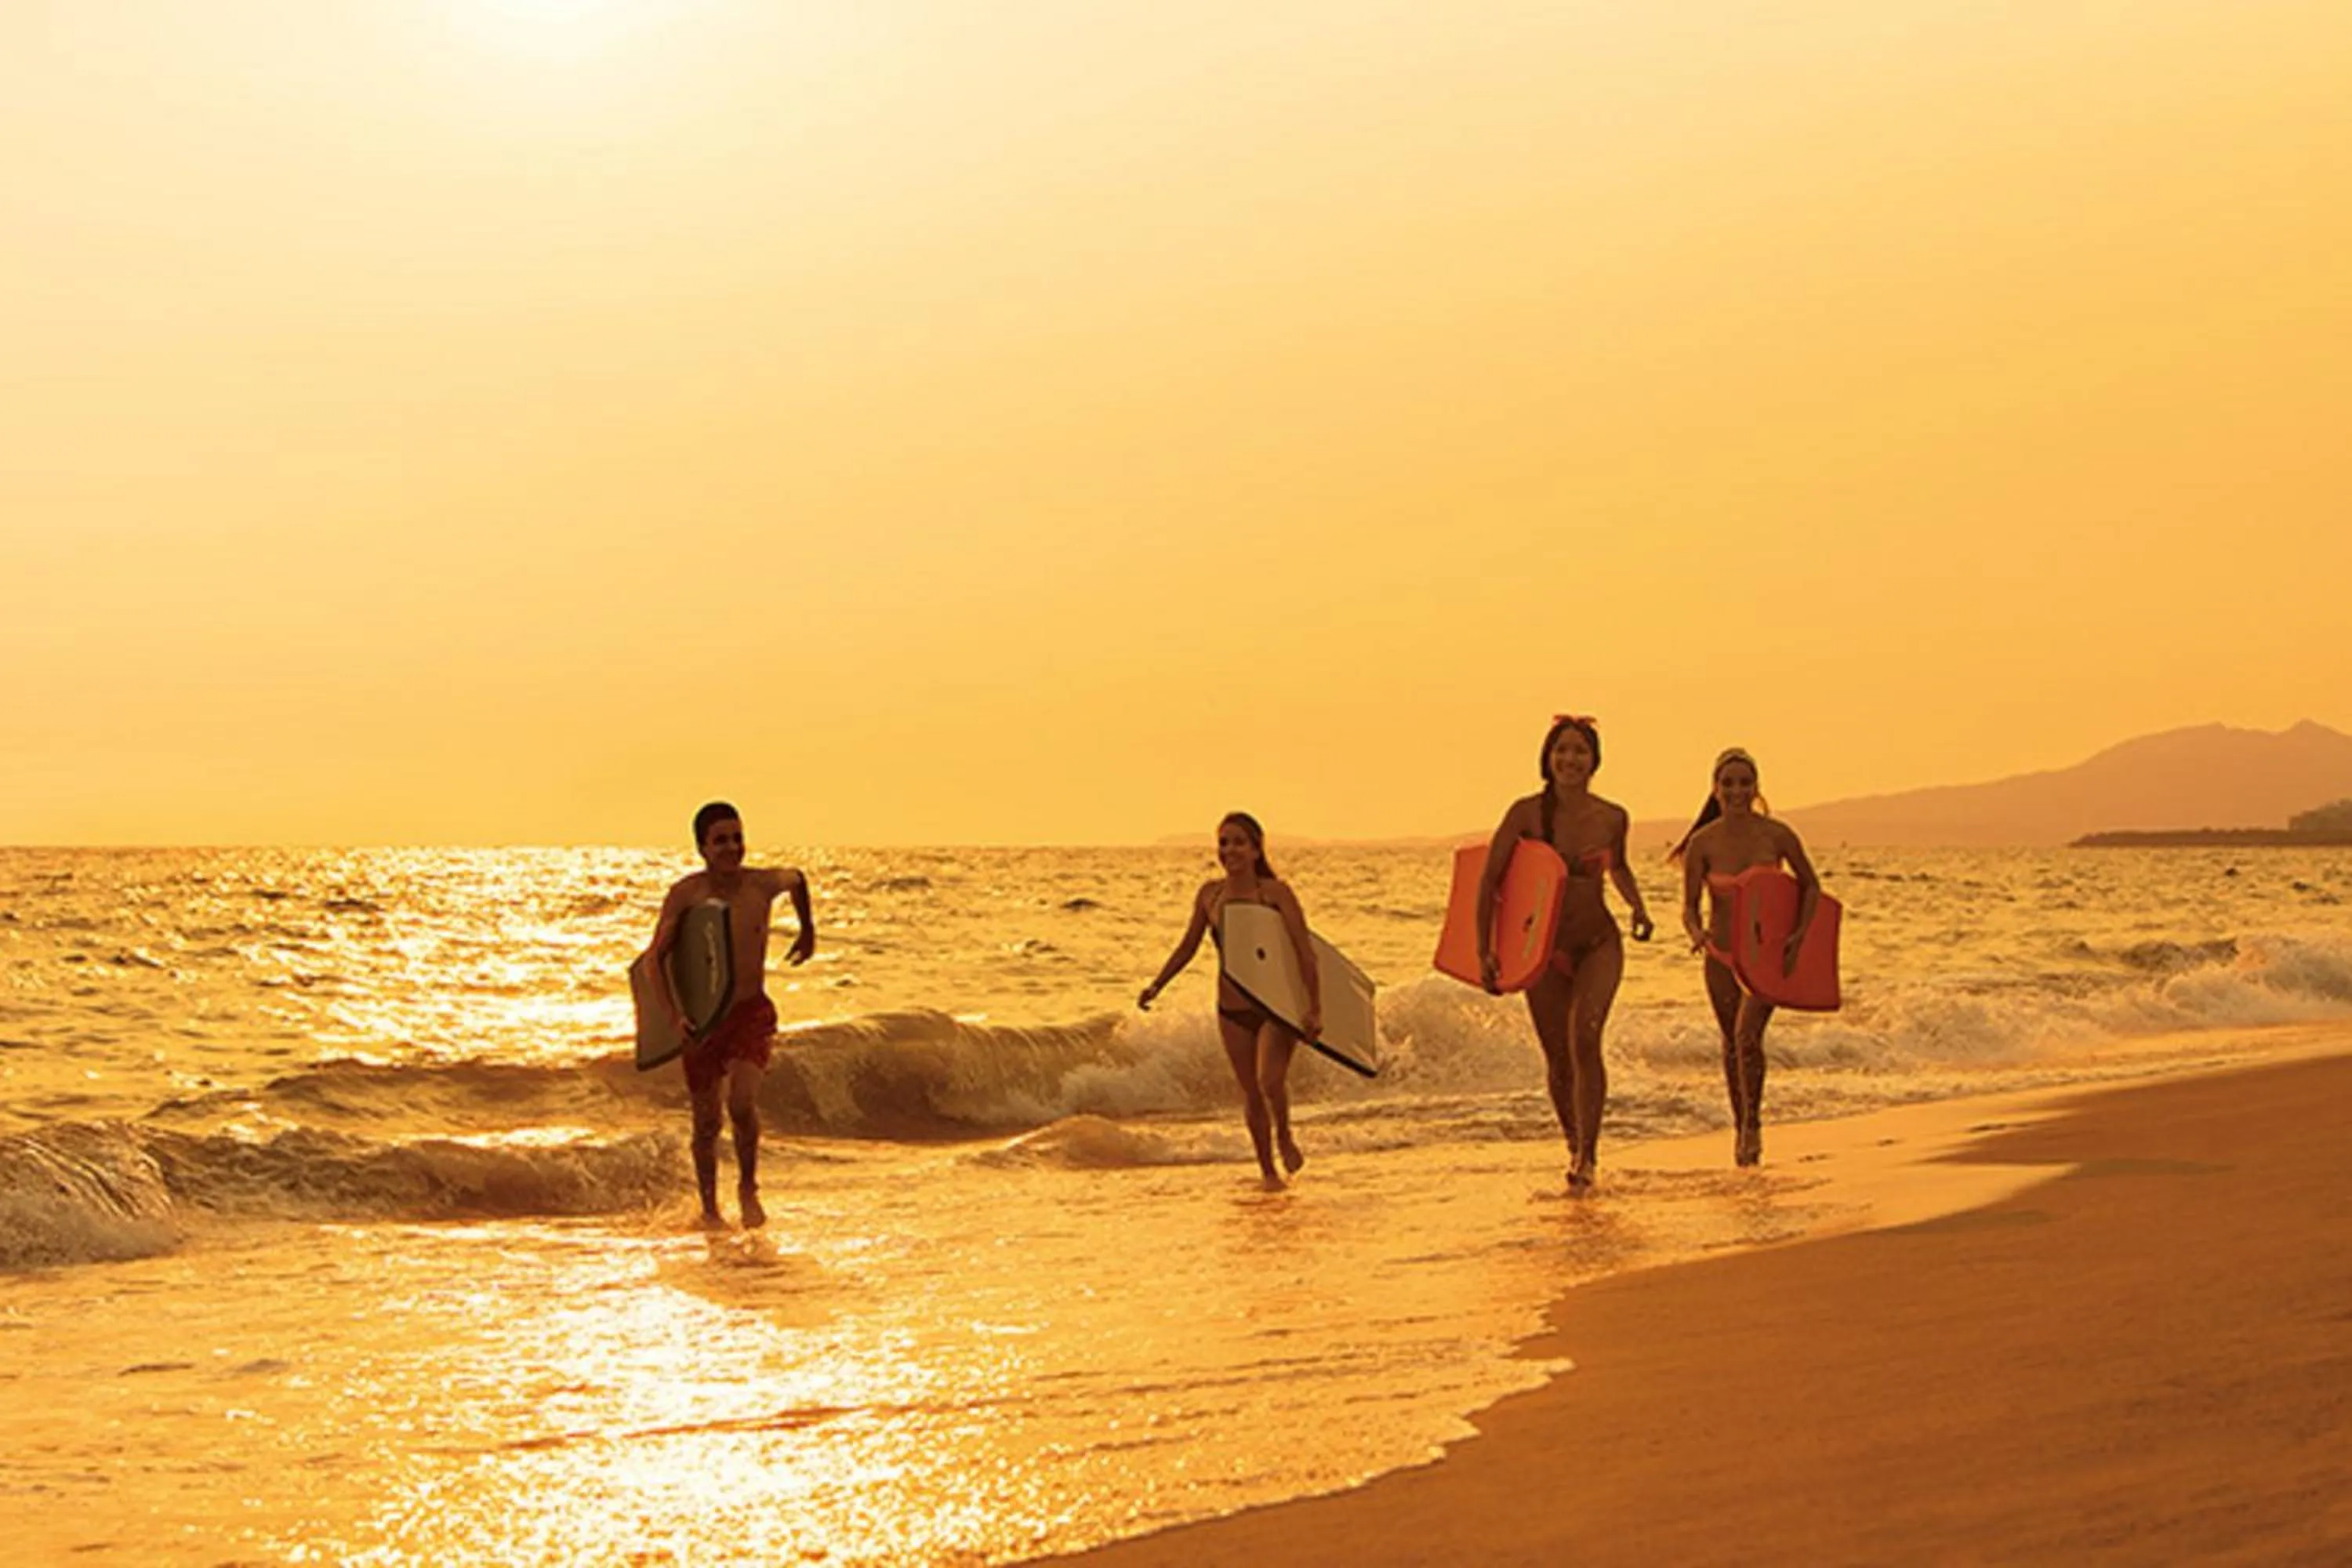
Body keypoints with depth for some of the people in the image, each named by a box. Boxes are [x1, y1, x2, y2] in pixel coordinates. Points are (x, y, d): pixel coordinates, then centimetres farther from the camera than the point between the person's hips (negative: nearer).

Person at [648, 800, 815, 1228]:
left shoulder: (764, 883, -6)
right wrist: (674, 1014, -18)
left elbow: (798, 878, 19)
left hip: (752, 1011, 0)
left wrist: (807, 930, 31)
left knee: (743, 1103, -19)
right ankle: (709, 1207, 27)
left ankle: (748, 1188, 7)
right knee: (707, 1122, 7)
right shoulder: (686, 893, -12)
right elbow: (658, 956, -8)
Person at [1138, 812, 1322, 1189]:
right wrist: (1157, 985, 3)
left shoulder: (1275, 893, -12)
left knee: (1271, 1079, -22)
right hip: (1233, 1011, 4)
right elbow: (1187, 947, 13)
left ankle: (1284, 1136, 9)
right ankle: (1267, 1170, 25)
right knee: (1251, 1093, 8)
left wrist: (1314, 1007, -20)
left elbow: (1305, 952, -15)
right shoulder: (1210, 894, 0)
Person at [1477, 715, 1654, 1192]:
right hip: (1542, 947, 0)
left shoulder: (1612, 818, -5)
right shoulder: (1527, 813, -12)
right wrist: (1484, 951, -10)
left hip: (1598, 944, 0)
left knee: (1585, 1039, -22)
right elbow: (1488, 880, -7)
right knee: (1558, 1059, 8)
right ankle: (1573, 1143, 34)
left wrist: (1637, 905, -1)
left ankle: (1588, 1157, -17)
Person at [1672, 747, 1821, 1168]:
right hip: (1721, 953, 2)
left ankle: (1754, 1124, -5)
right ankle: (1740, 1126, 33)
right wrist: (1696, 932, -29)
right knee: (1733, 1043, 14)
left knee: (1748, 1034, -21)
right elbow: (1689, 907, -7)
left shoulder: (1777, 835, -9)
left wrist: (1800, 935, -7)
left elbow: (1811, 886, 5)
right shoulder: (1702, 843, -7)